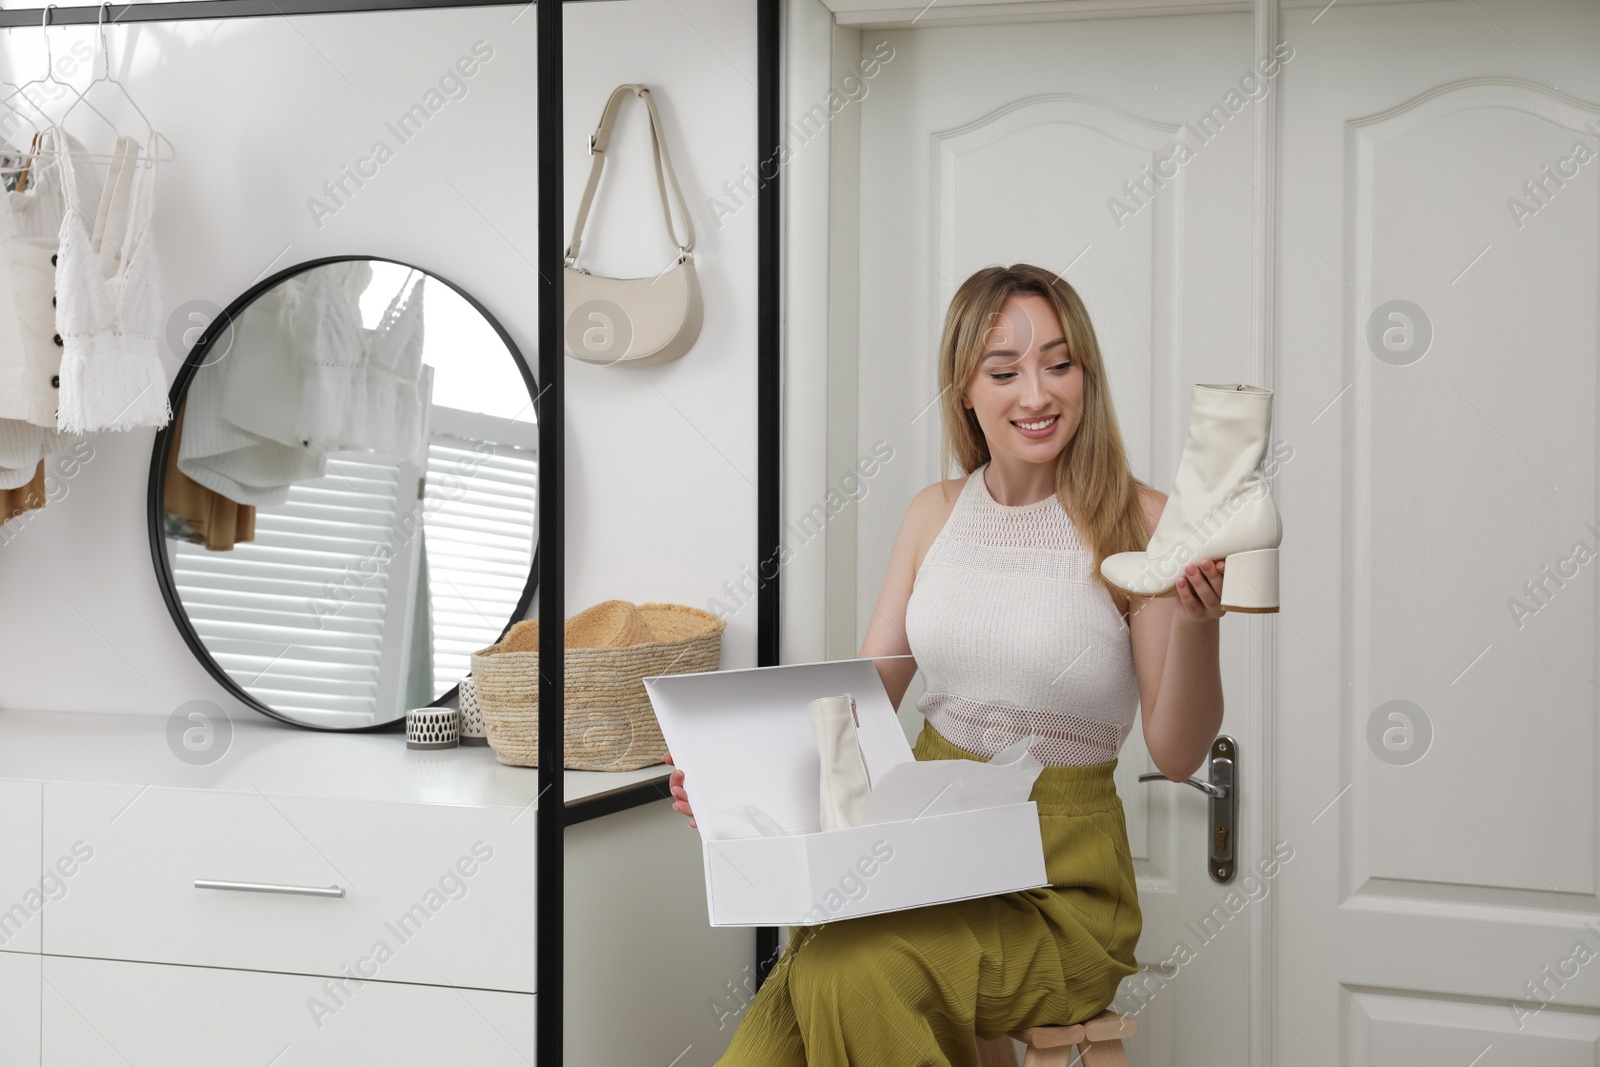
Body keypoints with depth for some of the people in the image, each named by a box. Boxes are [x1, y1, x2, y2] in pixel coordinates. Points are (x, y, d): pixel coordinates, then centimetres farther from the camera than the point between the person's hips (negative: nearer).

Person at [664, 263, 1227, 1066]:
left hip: (1059, 886, -3)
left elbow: (1176, 755, -7)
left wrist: (1197, 626, -26)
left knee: (854, 975, -31)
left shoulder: (1138, 524, -7)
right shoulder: (935, 513, 8)